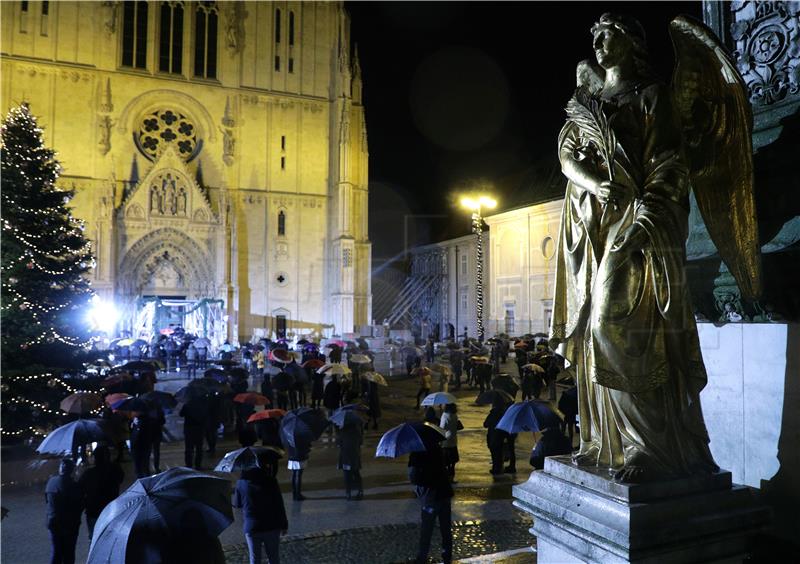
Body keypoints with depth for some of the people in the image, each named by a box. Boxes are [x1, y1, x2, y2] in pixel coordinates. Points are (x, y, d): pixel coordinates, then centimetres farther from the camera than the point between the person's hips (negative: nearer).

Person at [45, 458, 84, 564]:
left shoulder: (51, 482, -6)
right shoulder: (74, 486, -22)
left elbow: (47, 500, 7)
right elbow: (80, 505, -12)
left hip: (53, 522, 5)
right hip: (70, 524, -5)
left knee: (55, 551, 17)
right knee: (68, 552, 8)